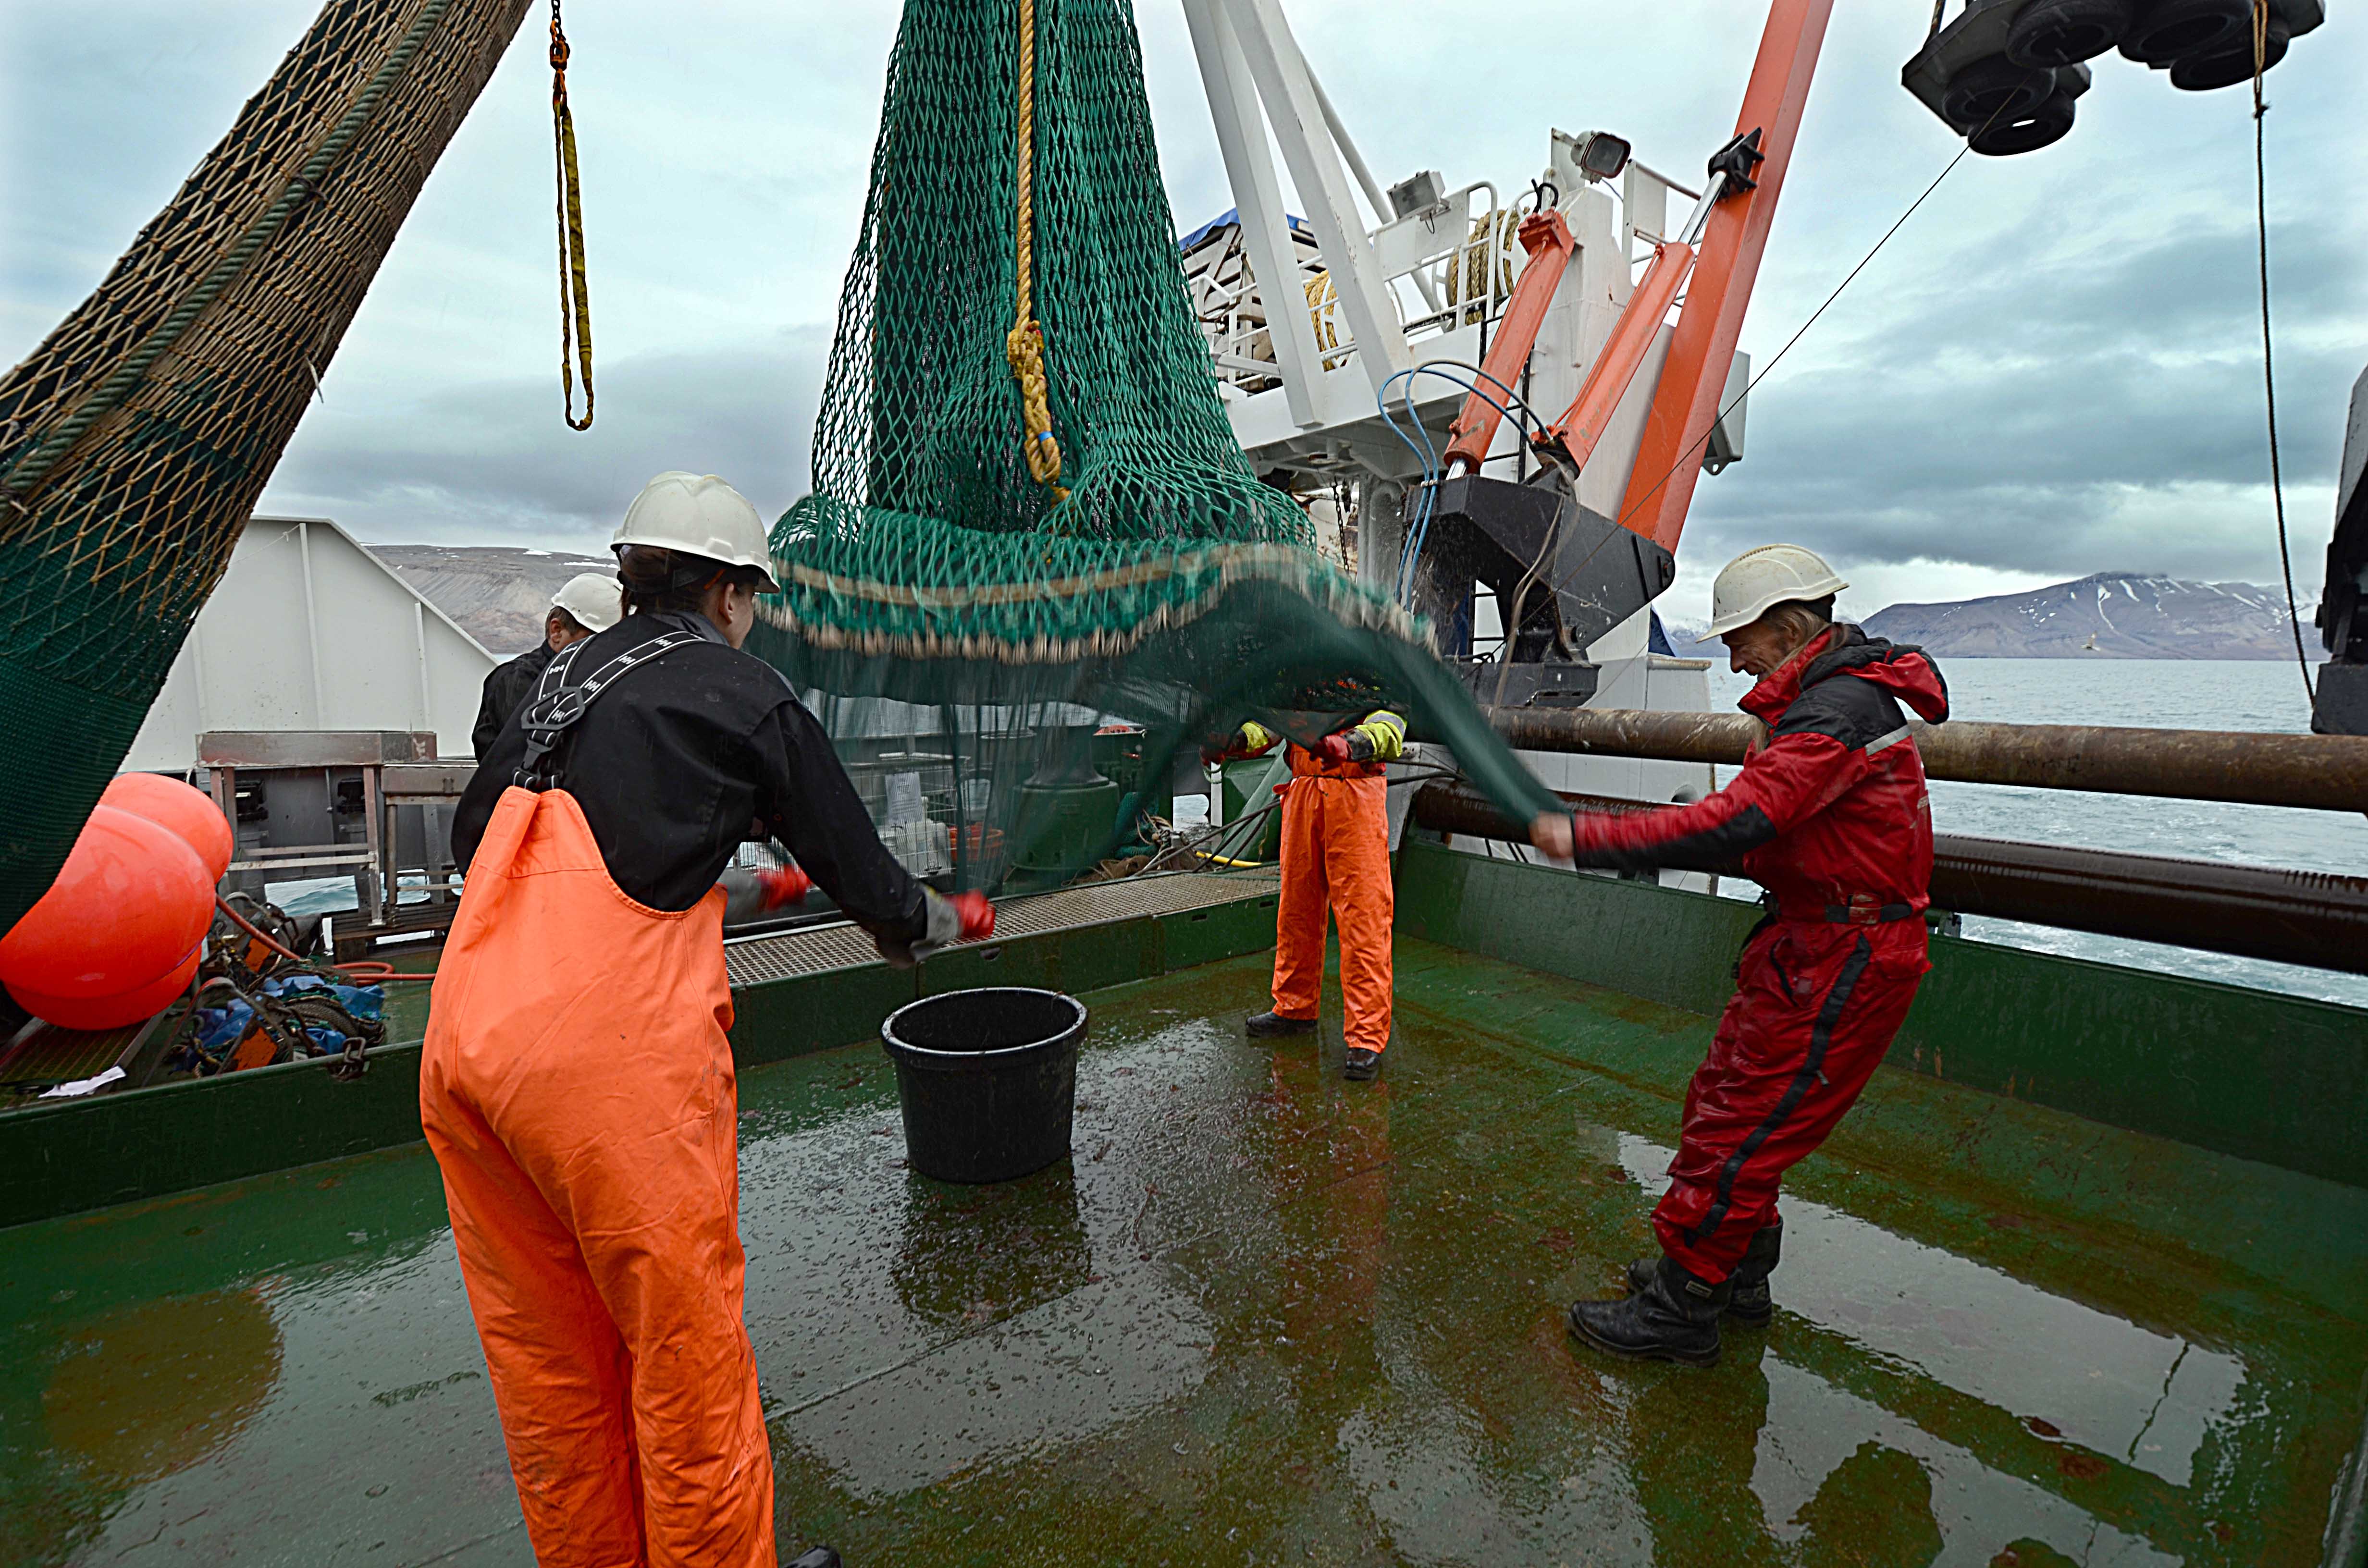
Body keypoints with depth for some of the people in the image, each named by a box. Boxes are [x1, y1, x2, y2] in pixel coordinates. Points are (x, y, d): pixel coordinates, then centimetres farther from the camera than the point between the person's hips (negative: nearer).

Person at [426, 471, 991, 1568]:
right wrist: (939, 923, 24)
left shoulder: (565, 675, 19)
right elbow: (861, 877, 4)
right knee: (684, 1345, 9)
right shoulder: (746, 696, 1)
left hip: (464, 1037, 7)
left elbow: (469, 834, 24)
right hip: (615, 1047, -7)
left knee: (545, 1348, 20)